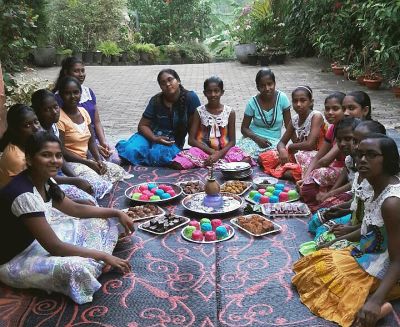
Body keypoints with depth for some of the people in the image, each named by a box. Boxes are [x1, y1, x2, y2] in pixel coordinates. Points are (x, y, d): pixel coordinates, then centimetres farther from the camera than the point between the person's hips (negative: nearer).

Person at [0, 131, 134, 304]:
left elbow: (75, 209, 9)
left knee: (101, 224, 6)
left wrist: (116, 213, 1)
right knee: (77, 268, -35)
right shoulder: (25, 195, -32)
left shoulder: (45, 181, -5)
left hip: (37, 240, 9)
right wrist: (104, 256, -24)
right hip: (15, 260, -9)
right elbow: (55, 247, -30)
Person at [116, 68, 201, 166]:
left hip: (173, 142, -1)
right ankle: (122, 146, 8)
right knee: (131, 150, -29)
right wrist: (155, 138, -21)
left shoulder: (190, 97, -11)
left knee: (158, 155, -35)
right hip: (151, 135, 1)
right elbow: (142, 125, -3)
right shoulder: (156, 100, -4)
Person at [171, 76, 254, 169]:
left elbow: (232, 141, 1)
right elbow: (191, 140, -1)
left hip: (224, 151, 1)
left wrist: (219, 154, -16)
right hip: (203, 150, 0)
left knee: (246, 160, -28)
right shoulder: (199, 111, 0)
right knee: (178, 164, -27)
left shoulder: (229, 112, 1)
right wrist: (212, 152, -12)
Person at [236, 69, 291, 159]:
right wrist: (257, 138, -19)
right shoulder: (252, 103, -7)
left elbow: (289, 126, -1)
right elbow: (244, 128, -1)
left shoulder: (282, 98, -7)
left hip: (273, 141, 1)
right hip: (253, 138, -1)